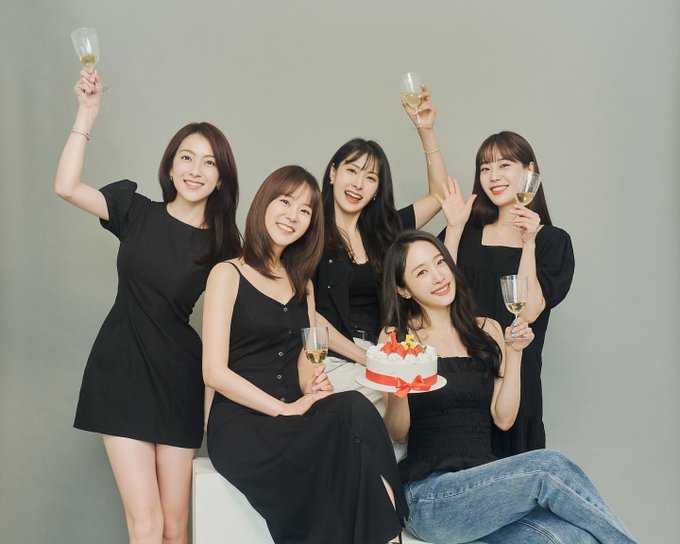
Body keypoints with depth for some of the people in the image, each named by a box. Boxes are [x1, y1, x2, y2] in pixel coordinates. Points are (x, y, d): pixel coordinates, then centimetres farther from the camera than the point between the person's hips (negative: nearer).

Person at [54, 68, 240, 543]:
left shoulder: (222, 244, 1)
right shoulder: (137, 212, 2)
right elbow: (67, 186, -10)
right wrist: (88, 113, -11)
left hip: (178, 380, 1)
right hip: (122, 373, 0)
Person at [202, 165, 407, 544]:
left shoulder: (302, 284, 21)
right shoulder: (229, 275, 1)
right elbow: (215, 372, -8)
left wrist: (312, 385, -5)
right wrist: (284, 410, -16)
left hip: (293, 420, 5)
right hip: (240, 424, -5)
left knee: (355, 408, -31)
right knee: (354, 417, -32)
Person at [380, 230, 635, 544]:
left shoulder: (488, 331, 13)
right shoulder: (397, 338, 3)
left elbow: (503, 419, 7)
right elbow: (397, 434, -1)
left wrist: (514, 353, 1)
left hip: (486, 481, 3)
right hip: (428, 494, -3)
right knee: (547, 466, -26)